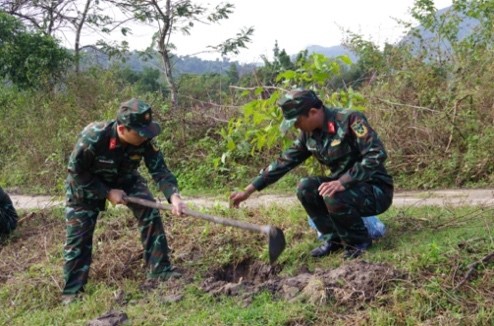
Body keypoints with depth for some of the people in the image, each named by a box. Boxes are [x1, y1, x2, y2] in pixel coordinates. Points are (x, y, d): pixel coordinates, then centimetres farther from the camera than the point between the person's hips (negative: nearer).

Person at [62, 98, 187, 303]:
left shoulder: (144, 140, -28)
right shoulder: (92, 138, -38)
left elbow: (160, 170, -26)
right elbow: (75, 172, -26)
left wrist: (174, 196, -44)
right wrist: (107, 193, -27)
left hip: (123, 178, 3)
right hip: (85, 183, -3)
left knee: (149, 212, -16)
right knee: (78, 234, -5)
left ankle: (160, 270, -5)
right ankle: (72, 291, 10)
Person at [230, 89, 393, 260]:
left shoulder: (350, 120, -22)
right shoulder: (309, 134, 0)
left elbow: (377, 155, -28)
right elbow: (284, 162, 4)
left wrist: (342, 181, -35)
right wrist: (247, 191, 3)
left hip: (376, 190, -7)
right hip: (345, 186, 7)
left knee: (333, 196, -32)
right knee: (305, 188, -13)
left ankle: (359, 241, -6)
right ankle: (334, 239, 2)